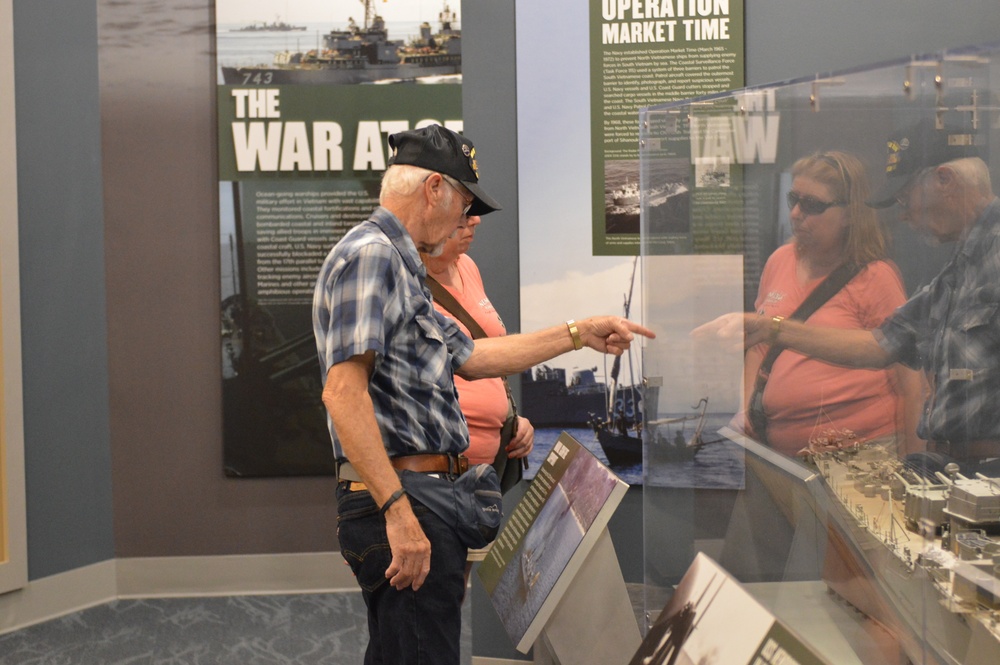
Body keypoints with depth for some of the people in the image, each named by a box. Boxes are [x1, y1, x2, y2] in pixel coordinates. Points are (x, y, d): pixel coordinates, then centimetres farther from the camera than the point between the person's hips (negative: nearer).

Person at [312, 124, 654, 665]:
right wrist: (398, 510, -27)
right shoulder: (371, 255, -11)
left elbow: (469, 356, 30)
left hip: (416, 504, 11)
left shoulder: (398, 265, 22)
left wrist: (578, 334, 32)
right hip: (402, 506, -11)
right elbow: (343, 392, -22)